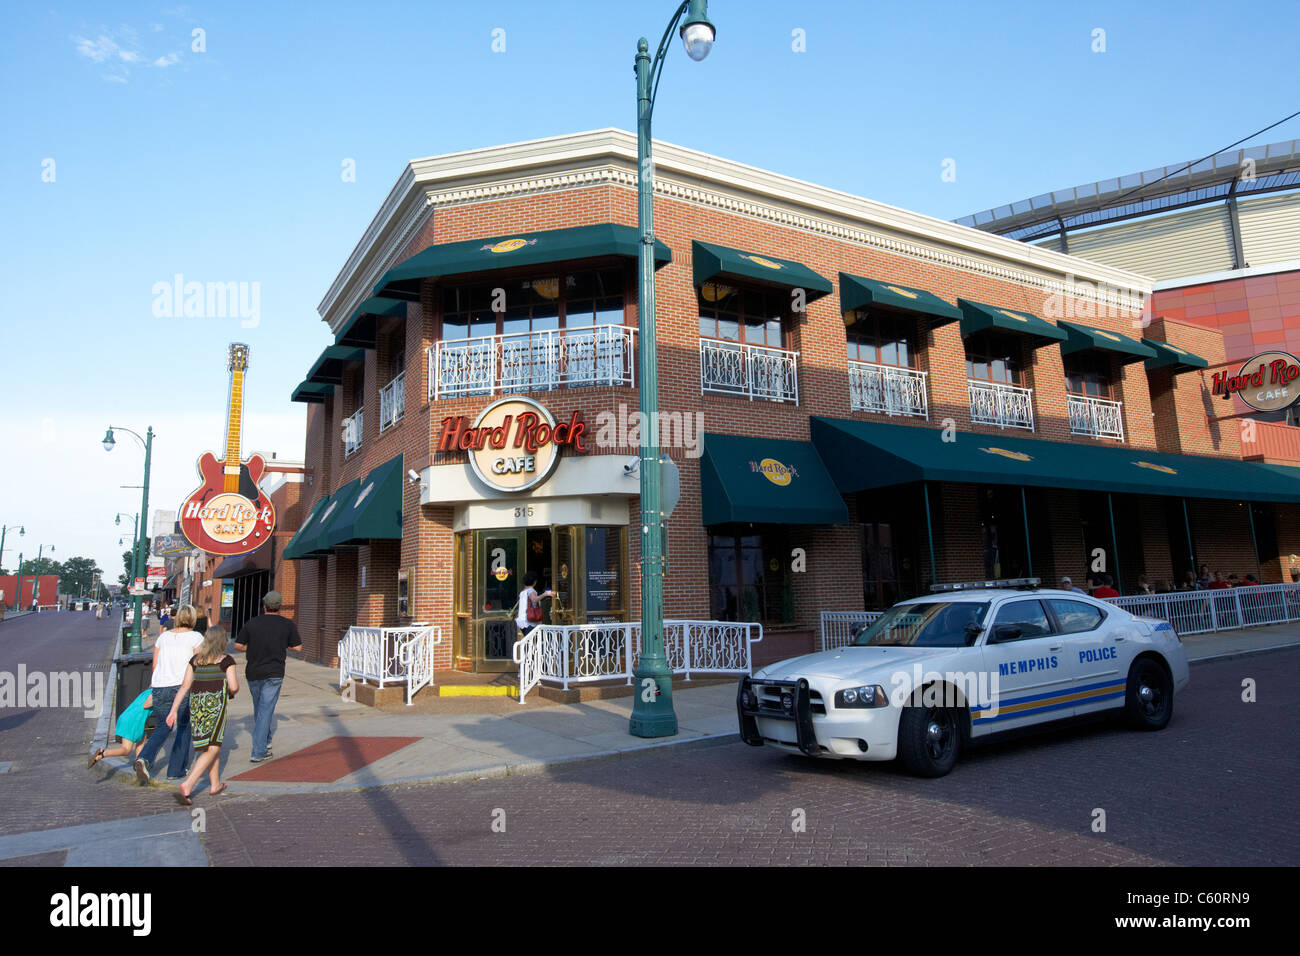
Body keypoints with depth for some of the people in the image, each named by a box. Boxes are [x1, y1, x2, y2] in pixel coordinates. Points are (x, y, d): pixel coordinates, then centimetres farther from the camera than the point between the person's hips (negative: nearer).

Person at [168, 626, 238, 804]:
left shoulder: (195, 659, 11)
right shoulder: (226, 660, -3)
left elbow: (185, 686, 5)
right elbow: (234, 686, -9)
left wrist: (174, 710, 6)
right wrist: (232, 692, 14)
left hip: (196, 704, 6)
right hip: (215, 704, -6)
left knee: (212, 745, 18)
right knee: (212, 748, -2)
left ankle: (215, 784, 25)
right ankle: (187, 785, -16)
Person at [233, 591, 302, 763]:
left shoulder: (251, 623, 1)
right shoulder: (287, 625, -3)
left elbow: (237, 645, 2)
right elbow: (297, 648, 0)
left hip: (253, 673, 3)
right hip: (274, 673, -3)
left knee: (259, 708, 20)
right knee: (266, 710, -3)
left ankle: (265, 741, 35)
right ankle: (258, 752, -6)